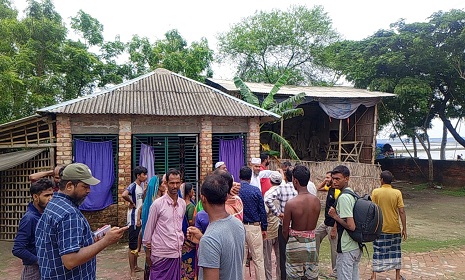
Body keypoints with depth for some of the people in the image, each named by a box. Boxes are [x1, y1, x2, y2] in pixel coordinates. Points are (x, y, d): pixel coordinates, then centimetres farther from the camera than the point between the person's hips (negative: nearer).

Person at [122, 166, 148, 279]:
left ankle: (135, 266, 31)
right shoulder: (133, 186, -15)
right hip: (134, 220, -9)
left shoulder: (141, 187, 10)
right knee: (132, 246, 0)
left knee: (137, 244, 18)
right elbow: (124, 195, -35)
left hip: (140, 220, 9)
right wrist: (132, 203, -20)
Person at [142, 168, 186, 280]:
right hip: (161, 253, -4)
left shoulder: (183, 203, 5)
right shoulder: (157, 203, -9)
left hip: (177, 252, 5)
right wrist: (147, 252, 0)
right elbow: (149, 228, -3)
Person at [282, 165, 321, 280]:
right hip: (312, 243, 4)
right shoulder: (316, 201, -6)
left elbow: (285, 230, -11)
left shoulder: (291, 203, -20)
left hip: (295, 245, -4)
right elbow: (313, 225, 3)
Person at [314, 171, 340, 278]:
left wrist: (334, 229, -22)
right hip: (325, 223, 10)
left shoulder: (337, 192, -22)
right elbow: (319, 188, 25)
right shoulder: (329, 188, 6)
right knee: (315, 236, 17)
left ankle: (335, 272, 16)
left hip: (332, 225, -10)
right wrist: (325, 181, 8)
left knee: (334, 248, 2)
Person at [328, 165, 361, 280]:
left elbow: (351, 226, -26)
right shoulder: (353, 194, 8)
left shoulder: (343, 197, -20)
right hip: (356, 246, 9)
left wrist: (335, 216, -15)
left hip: (346, 248, -9)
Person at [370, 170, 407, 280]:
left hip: (380, 228, -1)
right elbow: (402, 212, -8)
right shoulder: (397, 193, -7)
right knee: (396, 251, 16)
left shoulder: (375, 192, -8)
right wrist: (404, 228, -1)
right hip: (394, 229, 1)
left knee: (378, 252, 7)